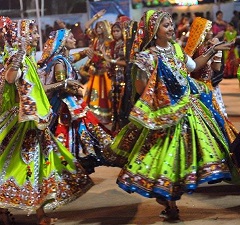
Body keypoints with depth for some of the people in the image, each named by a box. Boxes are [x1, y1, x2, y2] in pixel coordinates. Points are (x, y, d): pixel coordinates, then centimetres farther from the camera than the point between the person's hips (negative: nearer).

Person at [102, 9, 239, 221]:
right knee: (166, 157, 1)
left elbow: (193, 66, 22)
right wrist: (142, 71, -32)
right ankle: (168, 202, 14)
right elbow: (141, 90, -16)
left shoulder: (176, 48, 5)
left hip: (187, 109, 7)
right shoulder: (149, 57, -16)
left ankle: (169, 199, 25)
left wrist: (213, 50, 21)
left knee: (184, 155, 13)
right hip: (166, 114, -7)